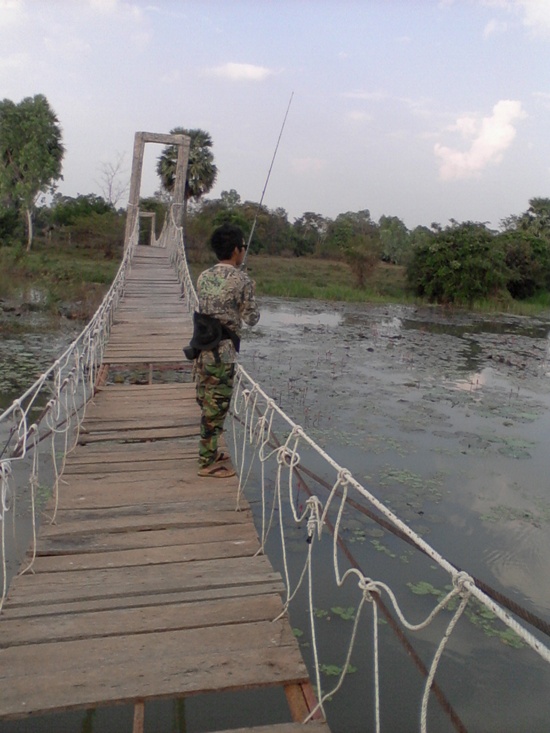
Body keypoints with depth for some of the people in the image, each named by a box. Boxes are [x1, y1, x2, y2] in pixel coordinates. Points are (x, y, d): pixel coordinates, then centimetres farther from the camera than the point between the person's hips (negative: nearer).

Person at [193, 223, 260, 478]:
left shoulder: (203, 277, 8)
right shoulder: (242, 280, -11)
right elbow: (251, 319, -5)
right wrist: (251, 293, 11)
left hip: (201, 347, 7)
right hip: (222, 351, -7)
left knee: (207, 404, 18)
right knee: (216, 406, 2)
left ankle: (209, 452, 32)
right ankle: (207, 462, 11)